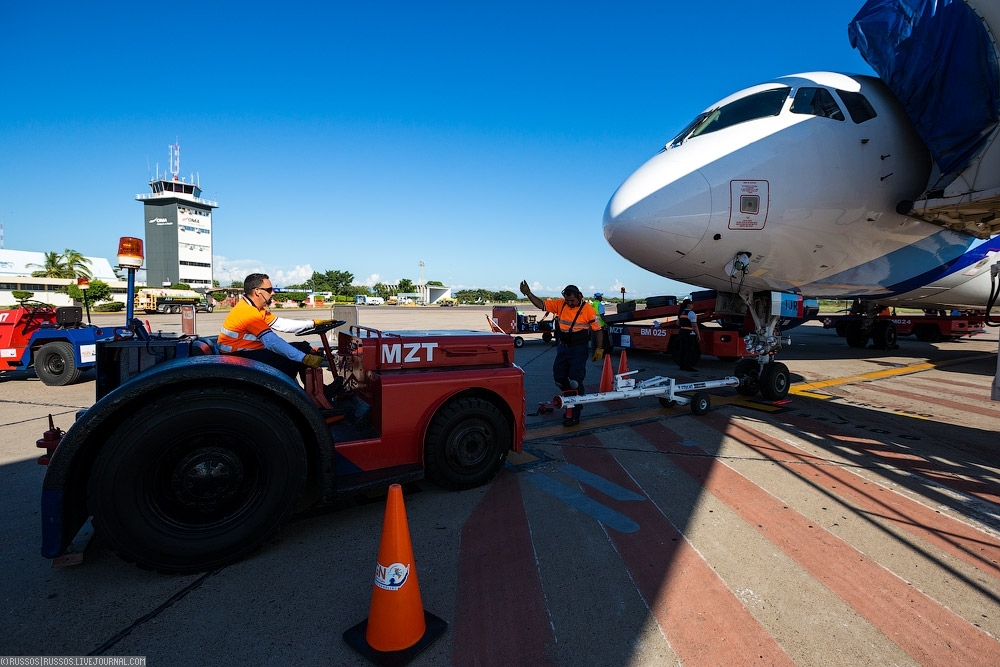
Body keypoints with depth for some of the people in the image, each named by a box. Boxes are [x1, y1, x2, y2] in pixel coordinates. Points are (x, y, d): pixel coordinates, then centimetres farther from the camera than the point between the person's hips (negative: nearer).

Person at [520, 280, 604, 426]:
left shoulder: (587, 309, -13)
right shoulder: (560, 304, -1)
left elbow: (598, 330, -8)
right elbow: (541, 304, 3)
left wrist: (599, 349, -13)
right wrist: (528, 293, -9)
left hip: (579, 350, -6)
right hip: (562, 347, 6)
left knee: (575, 381, -5)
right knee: (559, 377, 12)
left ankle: (574, 415, 5)